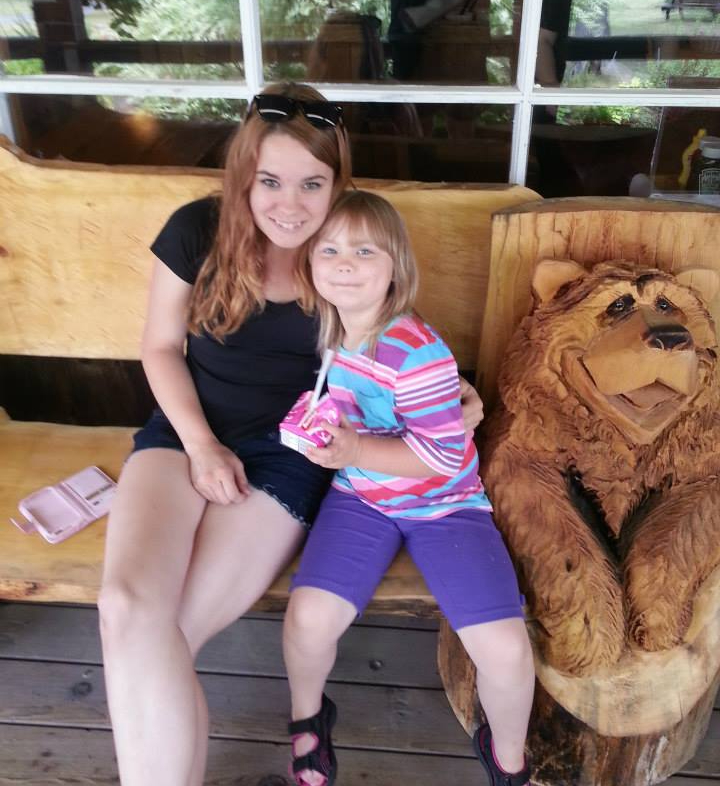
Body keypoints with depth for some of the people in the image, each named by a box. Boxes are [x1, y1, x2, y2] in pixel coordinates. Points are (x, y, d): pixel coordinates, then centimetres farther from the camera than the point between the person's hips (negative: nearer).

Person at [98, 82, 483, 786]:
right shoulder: (198, 229, -5)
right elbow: (161, 347, 4)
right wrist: (201, 445, -7)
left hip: (287, 451, -2)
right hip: (187, 430, 2)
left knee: (161, 635, -18)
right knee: (127, 607, -23)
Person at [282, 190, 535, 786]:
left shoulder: (418, 353, -23)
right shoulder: (323, 331, -3)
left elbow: (443, 455, -20)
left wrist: (355, 450, -27)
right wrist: (322, 431, -1)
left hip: (443, 503, -3)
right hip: (361, 496, 4)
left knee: (505, 649, -16)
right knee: (309, 616, -18)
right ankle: (307, 716, 19)